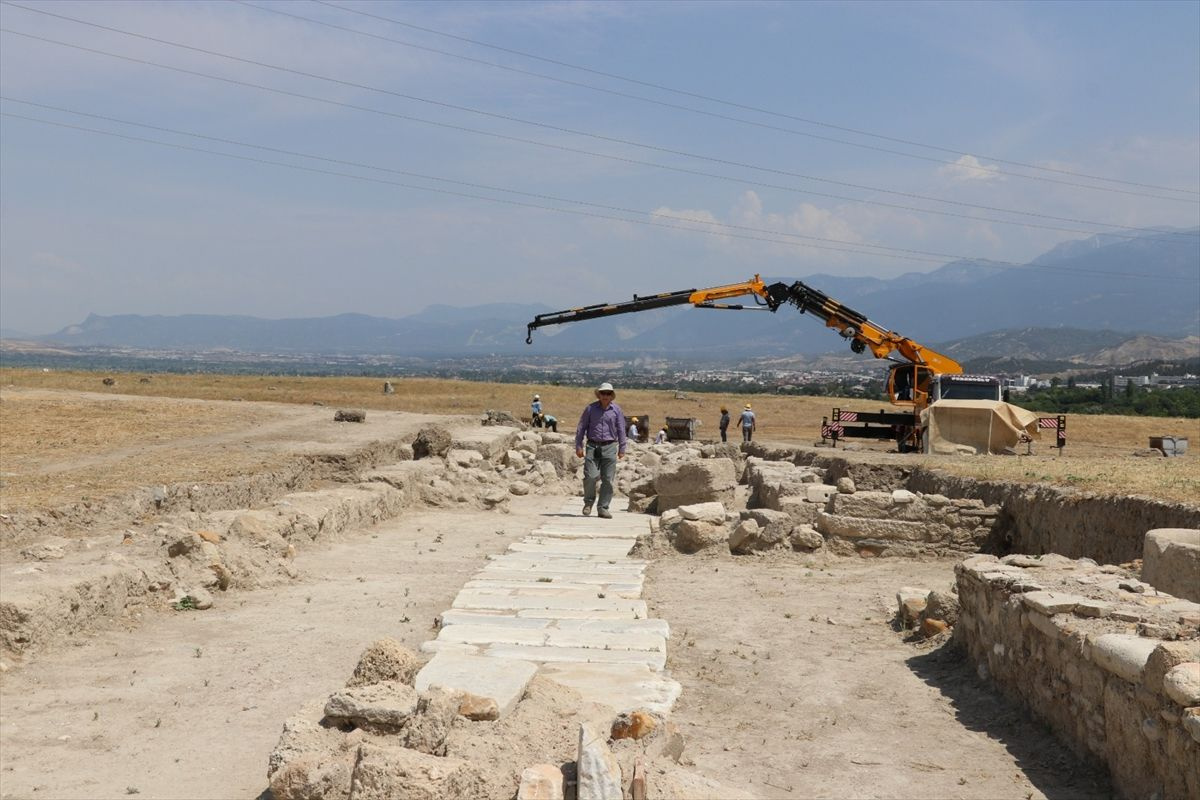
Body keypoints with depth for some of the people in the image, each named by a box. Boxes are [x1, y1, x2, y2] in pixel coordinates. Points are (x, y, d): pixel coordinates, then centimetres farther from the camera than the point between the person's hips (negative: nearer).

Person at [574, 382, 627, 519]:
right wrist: (579, 446, 0)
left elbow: (621, 430, 9)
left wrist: (622, 449, 5)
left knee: (608, 479, -1)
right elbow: (581, 427, 6)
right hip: (592, 446, -1)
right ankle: (588, 502, 14)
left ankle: (603, 508, 7)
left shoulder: (616, 410, 6)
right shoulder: (590, 408, 4)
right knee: (590, 476, -10)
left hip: (609, 447, 1)